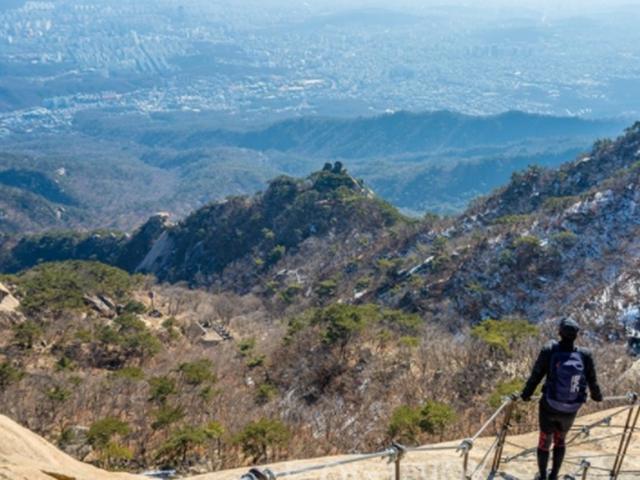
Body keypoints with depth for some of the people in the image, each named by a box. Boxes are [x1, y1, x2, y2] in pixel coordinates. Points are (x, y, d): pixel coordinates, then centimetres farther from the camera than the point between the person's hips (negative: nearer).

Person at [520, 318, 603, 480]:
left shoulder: (549, 350, -19)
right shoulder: (585, 355, -13)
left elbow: (536, 376, -11)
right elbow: (592, 381, 1)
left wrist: (526, 394, 7)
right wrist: (597, 396, 24)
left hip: (549, 407, -2)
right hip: (570, 411, 2)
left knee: (545, 441, 20)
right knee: (560, 440, 27)